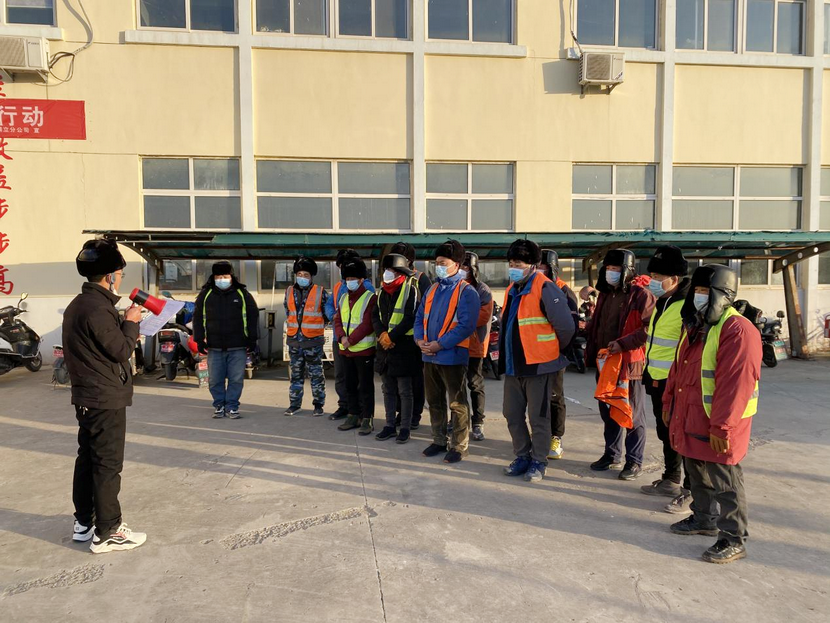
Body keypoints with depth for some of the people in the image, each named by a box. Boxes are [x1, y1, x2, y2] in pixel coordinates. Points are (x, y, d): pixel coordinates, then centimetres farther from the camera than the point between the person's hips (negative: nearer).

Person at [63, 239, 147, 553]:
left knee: (87, 459, 17)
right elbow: (121, 351, -17)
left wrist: (124, 325, 7)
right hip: (106, 399, -10)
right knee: (107, 464, -2)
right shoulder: (98, 308, -21)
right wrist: (131, 323, -5)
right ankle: (107, 532, 7)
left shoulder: (77, 304, 11)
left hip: (86, 397, 10)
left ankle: (83, 523, 28)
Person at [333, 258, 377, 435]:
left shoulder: (370, 298, -10)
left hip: (364, 349, -7)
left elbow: (367, 324, -16)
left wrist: (351, 340, -18)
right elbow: (338, 320, 10)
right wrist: (342, 337, -8)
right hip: (346, 349, 7)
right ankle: (354, 416, 25)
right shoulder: (343, 297, 12)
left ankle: (367, 419, 9)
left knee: (365, 386, 1)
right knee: (350, 385, 14)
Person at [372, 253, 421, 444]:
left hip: (403, 346, -7)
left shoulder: (410, 290, -8)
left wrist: (391, 337, -16)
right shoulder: (382, 292, 13)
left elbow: (410, 319, -15)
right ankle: (390, 425, 23)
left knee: (404, 391, 1)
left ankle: (405, 428, 11)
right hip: (384, 346, 7)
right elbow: (376, 316, 9)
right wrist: (382, 334, -9)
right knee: (388, 390, 13)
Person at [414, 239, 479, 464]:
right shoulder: (432, 289, 14)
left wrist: (440, 344, -19)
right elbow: (420, 317, 15)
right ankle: (439, 441, 29)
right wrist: (420, 340, -4)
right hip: (429, 356, 7)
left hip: (452, 355, -7)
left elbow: (466, 325, -17)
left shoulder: (466, 291, -8)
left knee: (457, 404, 2)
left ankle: (460, 446, 13)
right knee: (435, 401, 16)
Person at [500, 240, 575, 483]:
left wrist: (559, 354, 0)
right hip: (512, 365, 8)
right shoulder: (512, 289, 11)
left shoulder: (545, 289, -15)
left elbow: (566, 327, -14)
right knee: (512, 413, 14)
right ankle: (522, 457, 30)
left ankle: (538, 462, 20)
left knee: (538, 417, 4)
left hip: (538, 365, -8)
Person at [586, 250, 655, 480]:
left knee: (633, 414, 4)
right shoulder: (605, 294, 14)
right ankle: (612, 453, 32)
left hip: (630, 363, -7)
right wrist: (592, 353, 15)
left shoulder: (641, 295, -11)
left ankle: (634, 461, 17)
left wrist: (623, 343, -25)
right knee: (608, 410, 17)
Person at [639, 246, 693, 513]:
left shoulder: (687, 305, -19)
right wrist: (647, 369, 24)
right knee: (665, 433, 20)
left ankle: (691, 491, 11)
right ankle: (670, 480, 34)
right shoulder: (662, 302, 12)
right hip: (657, 380, 10)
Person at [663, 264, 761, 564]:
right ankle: (704, 519, 39)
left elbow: (736, 383, -24)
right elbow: (678, 369, 18)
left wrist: (722, 427, -24)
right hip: (690, 421, 9)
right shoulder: (694, 327, 11)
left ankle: (733, 539, 16)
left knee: (725, 483, 3)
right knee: (698, 477, 22)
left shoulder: (738, 330, -19)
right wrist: (669, 404, 18)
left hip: (717, 428, -9)